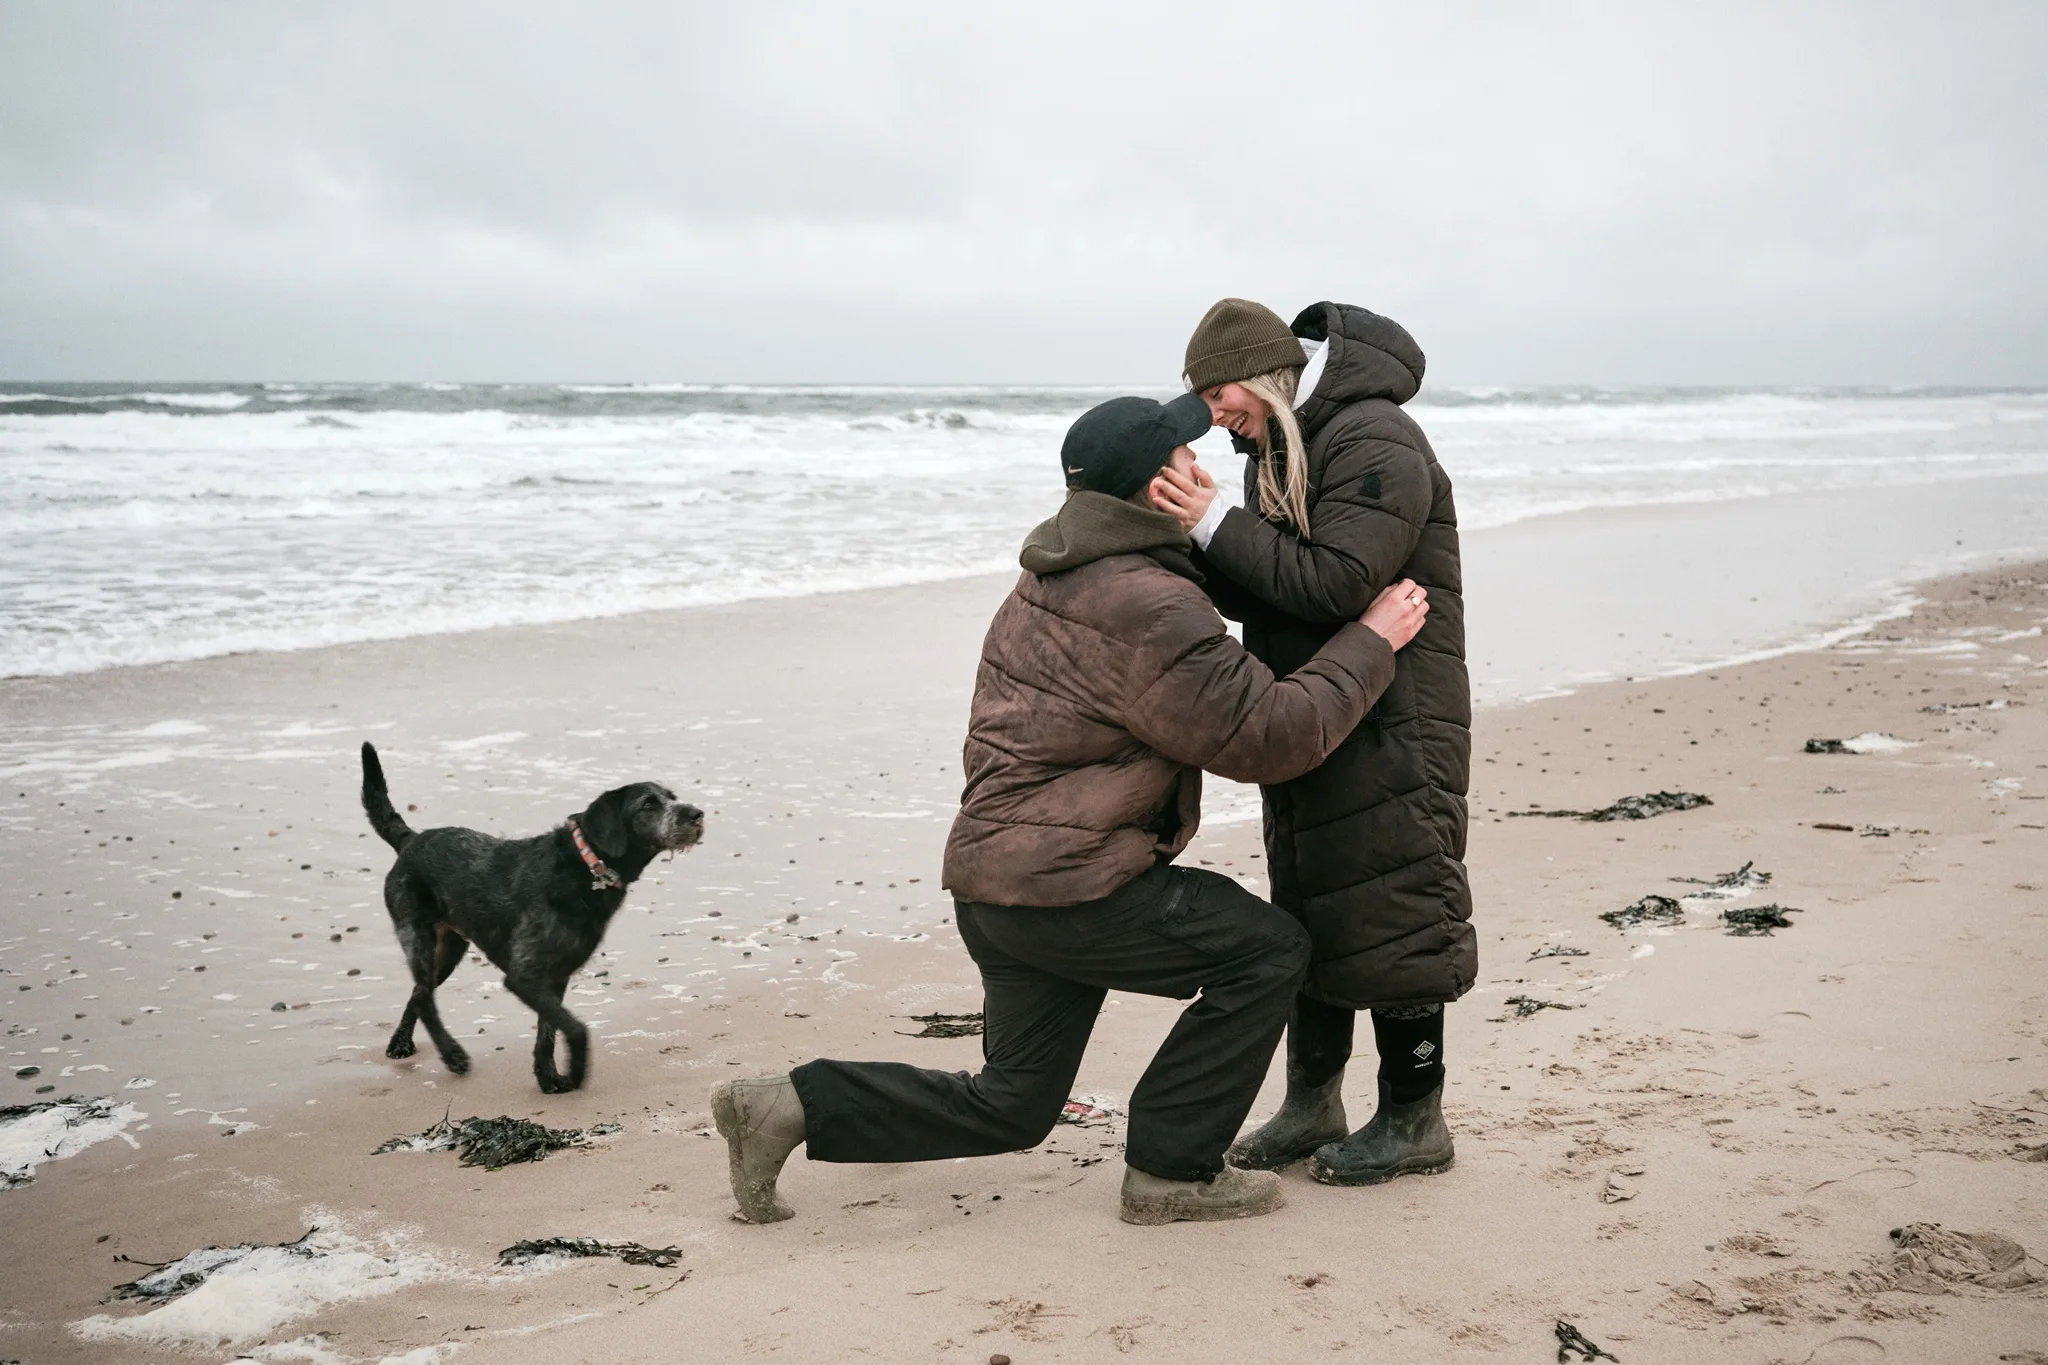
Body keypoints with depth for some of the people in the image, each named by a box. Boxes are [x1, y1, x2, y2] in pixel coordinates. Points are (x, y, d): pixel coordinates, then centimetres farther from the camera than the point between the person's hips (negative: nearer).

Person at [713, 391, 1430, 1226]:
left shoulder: (1055, 577, 14)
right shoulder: (1147, 609, -18)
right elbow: (1268, 737, -16)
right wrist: (1371, 643, -5)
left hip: (994, 877, 10)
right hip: (1061, 884, -10)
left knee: (1007, 1110, 17)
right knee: (1266, 951, -1)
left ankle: (788, 1107, 13)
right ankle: (1170, 1170, 4)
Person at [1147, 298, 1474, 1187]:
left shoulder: (1375, 444, -16)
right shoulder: (1276, 447, 14)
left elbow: (1336, 584, -26)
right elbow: (1251, 595, 12)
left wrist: (1217, 525, -21)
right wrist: (1191, 535, -6)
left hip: (1389, 721, -9)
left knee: (1388, 911, -3)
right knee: (1308, 910, 14)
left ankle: (1414, 1119, 11)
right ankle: (1312, 1104, 26)